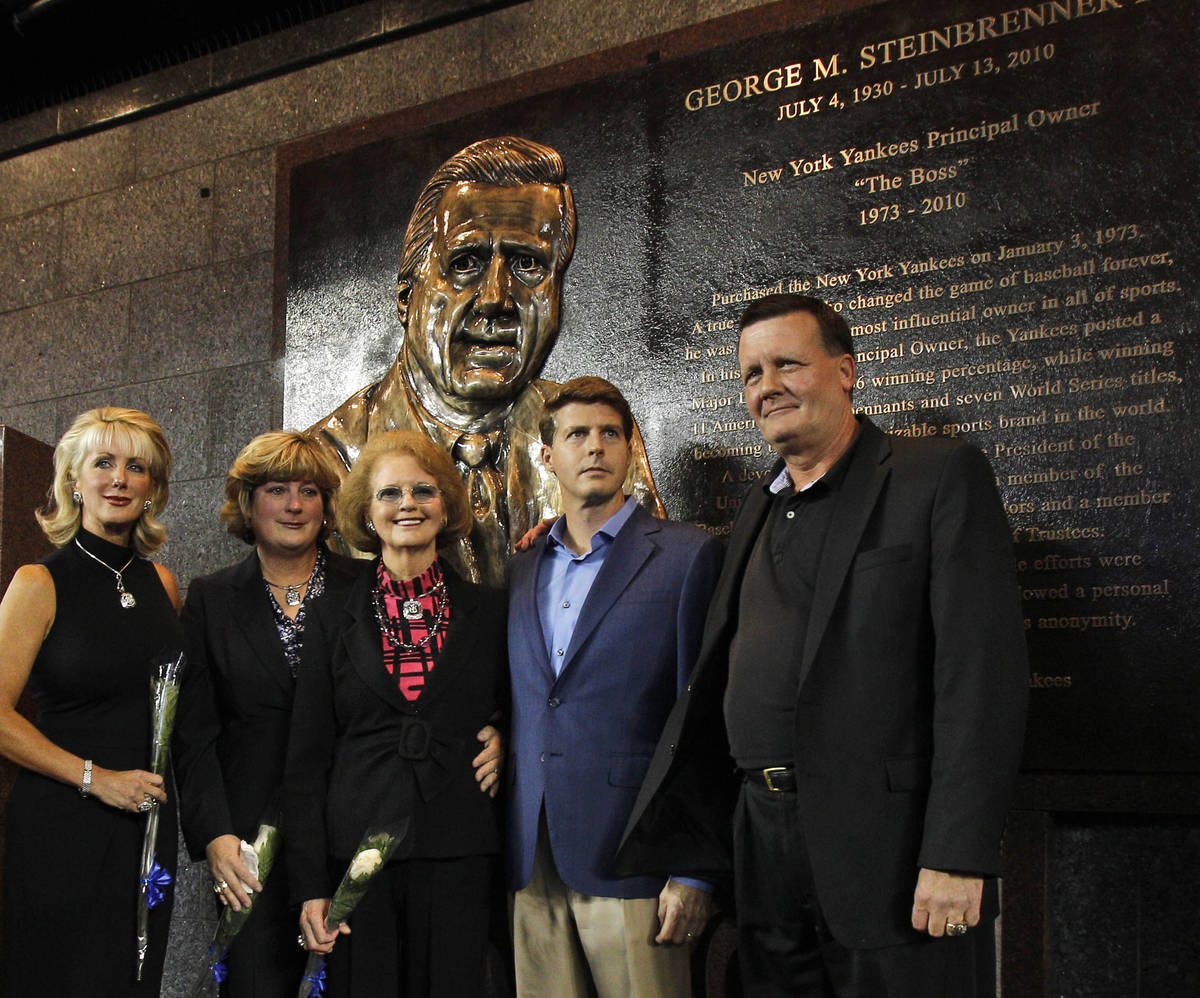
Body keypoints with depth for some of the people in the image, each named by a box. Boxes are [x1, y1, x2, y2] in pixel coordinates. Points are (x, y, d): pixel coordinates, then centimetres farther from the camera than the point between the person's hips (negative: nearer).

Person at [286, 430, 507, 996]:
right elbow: (306, 760, 5)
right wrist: (309, 885, -1)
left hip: (459, 858, 0)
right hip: (358, 856, 0)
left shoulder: (490, 613, 6)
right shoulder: (333, 621, 6)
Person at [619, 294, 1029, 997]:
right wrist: (665, 829, 13)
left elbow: (983, 668, -13)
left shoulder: (941, 477, -5)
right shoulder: (759, 511, 16)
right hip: (769, 848, 6)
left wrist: (958, 856, -20)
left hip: (892, 851, -6)